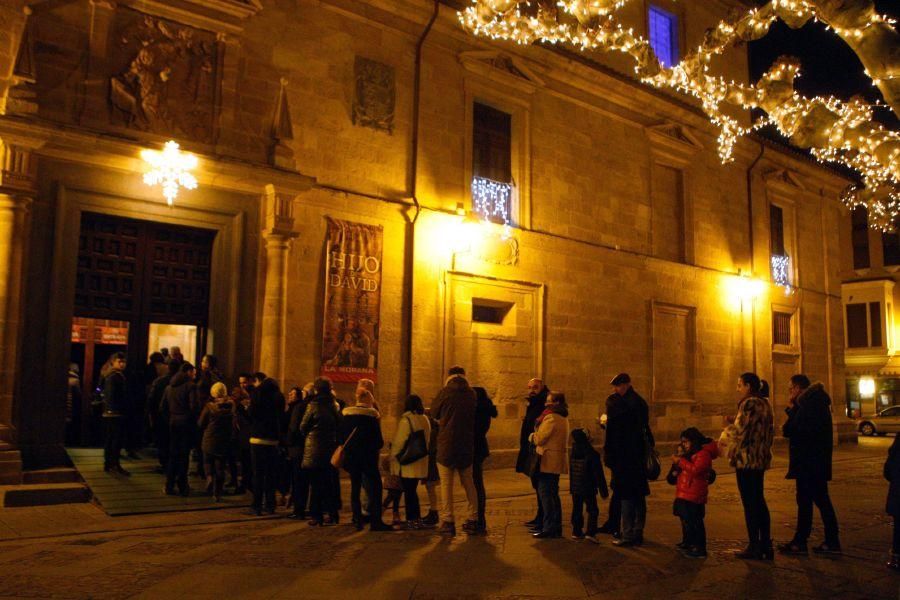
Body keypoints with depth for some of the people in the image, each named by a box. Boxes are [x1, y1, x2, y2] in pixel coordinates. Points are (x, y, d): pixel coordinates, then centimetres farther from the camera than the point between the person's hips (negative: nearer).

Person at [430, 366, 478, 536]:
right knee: (468, 483, 16)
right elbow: (473, 416, 12)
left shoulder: (446, 392, -8)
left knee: (446, 484, 1)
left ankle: (448, 521, -1)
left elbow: (434, 412, 4)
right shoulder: (471, 394, 2)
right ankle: (473, 519, 19)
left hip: (447, 445, -4)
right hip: (467, 445, 4)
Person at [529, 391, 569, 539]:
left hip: (548, 461, -10)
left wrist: (532, 436, 3)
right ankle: (556, 528, 20)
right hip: (558, 461, 10)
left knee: (546, 494, -5)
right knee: (553, 494, 15)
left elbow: (539, 439, -17)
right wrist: (536, 436, 12)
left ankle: (548, 528, -4)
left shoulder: (551, 417, -16)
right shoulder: (563, 418, 15)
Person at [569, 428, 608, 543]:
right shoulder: (593, 455, -14)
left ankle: (576, 531, 17)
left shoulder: (572, 454, 3)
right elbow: (599, 475, -10)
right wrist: (603, 490, -3)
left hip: (575, 489, 5)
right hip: (588, 489, -5)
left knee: (576, 509, 14)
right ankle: (590, 532, -8)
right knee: (592, 510, 1)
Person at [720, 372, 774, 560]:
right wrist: (734, 422, 12)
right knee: (759, 501, 14)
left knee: (749, 503, -2)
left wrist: (724, 437, -1)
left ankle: (754, 547, 4)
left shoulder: (749, 404, -16)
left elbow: (739, 431, -19)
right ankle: (765, 545, 18)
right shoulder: (764, 404, 14)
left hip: (746, 460, -10)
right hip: (760, 460, 10)